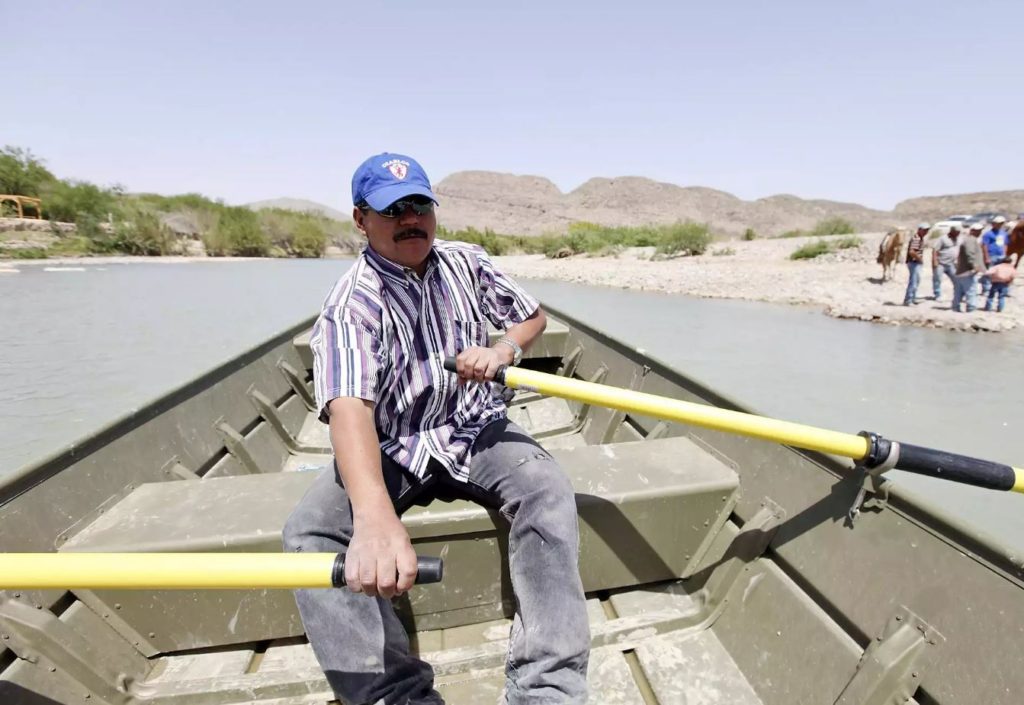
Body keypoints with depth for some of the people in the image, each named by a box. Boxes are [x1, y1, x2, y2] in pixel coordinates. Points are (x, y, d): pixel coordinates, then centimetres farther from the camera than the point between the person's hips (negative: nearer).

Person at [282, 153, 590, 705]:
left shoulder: (467, 262, 3)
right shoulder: (351, 302, -14)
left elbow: (533, 317, 14)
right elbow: (349, 406, -32)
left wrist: (505, 349, -11)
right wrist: (375, 517, -51)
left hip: (476, 432, 3)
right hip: (388, 450, -1)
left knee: (548, 492, -25)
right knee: (308, 533, -25)